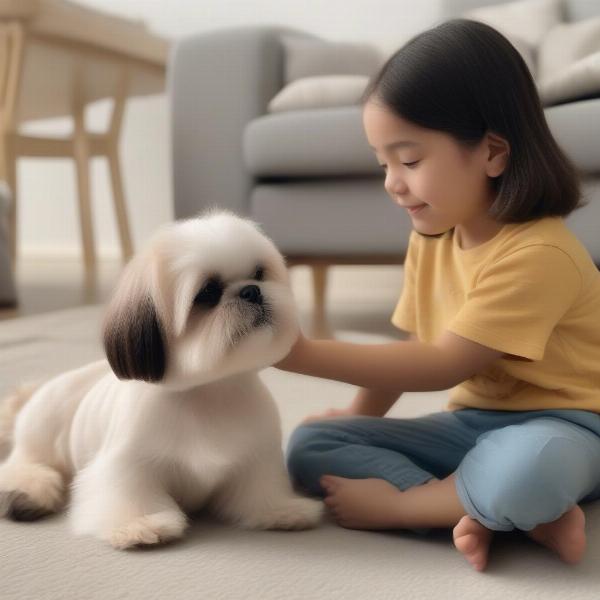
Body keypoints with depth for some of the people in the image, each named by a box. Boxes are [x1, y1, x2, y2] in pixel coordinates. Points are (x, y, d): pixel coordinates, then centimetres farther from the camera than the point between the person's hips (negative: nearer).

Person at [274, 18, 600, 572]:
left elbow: (444, 364, -25)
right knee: (308, 446, -9)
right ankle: (479, 513, -22)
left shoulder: (537, 253, -24)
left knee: (527, 468, -43)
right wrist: (362, 416, 2)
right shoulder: (431, 238, 3)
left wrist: (301, 353, -26)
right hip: (472, 422, 7)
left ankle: (394, 502, -15)